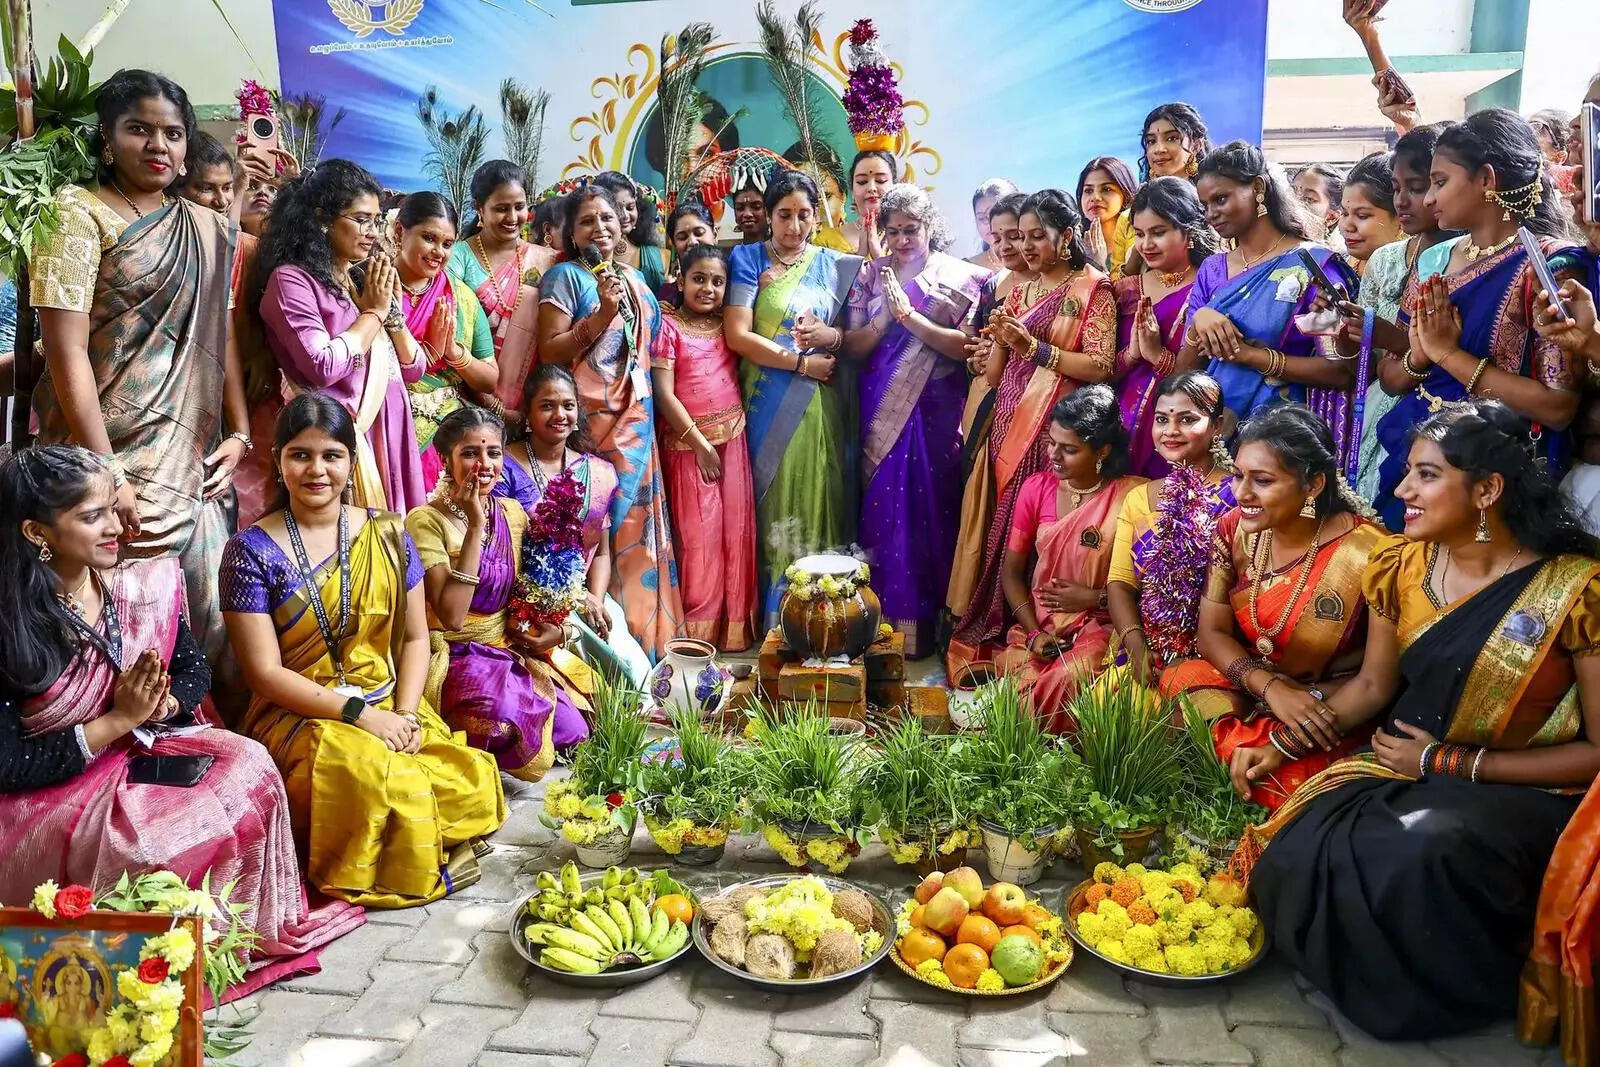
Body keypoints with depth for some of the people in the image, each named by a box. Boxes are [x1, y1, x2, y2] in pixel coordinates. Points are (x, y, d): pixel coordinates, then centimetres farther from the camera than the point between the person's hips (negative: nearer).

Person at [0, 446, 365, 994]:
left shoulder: (135, 588, -2)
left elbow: (193, 667, 8)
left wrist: (159, 704, -14)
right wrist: (116, 722, -22)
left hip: (138, 754, 6)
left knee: (247, 766, -22)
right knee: (185, 836, -32)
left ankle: (253, 930, -4)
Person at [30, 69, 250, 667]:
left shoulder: (206, 229, 13)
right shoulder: (79, 213, -5)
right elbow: (66, 354, -12)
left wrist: (238, 433, 2)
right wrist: (108, 475, -17)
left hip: (194, 461, 5)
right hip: (108, 458, -5)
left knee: (209, 620, 6)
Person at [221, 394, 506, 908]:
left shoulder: (387, 535, 6)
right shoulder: (251, 550, -5)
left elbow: (414, 636, 8)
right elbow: (265, 671, -9)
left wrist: (404, 713, -10)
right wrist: (361, 714, -18)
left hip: (390, 705, 3)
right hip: (300, 715, -3)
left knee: (467, 782, -26)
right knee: (376, 783, -34)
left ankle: (421, 863, 2)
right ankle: (374, 877, -4)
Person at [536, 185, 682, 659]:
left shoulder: (635, 278, 19)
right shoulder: (565, 275, 0)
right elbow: (549, 352, -9)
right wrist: (602, 315, -16)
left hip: (637, 419, 7)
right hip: (590, 420, -6)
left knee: (636, 523, 7)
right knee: (597, 527, -10)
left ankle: (643, 632, 15)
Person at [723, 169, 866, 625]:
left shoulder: (836, 264, 13)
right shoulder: (748, 258, 3)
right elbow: (737, 334, -7)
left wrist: (833, 336, -9)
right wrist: (801, 363, -12)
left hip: (822, 406, 3)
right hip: (771, 406, -2)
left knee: (821, 503, 2)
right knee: (777, 506, -1)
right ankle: (775, 618, 7)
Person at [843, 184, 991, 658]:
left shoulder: (960, 276, 2)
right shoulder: (872, 275, 11)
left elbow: (967, 347, -9)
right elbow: (852, 346, 5)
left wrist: (910, 316, -16)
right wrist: (885, 317, -12)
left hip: (935, 410, -3)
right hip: (881, 407, 3)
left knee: (929, 508, -4)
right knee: (882, 507, 2)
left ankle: (922, 620, 4)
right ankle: (885, 614, 12)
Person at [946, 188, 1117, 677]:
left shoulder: (1093, 289, 2)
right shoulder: (1020, 293, 20)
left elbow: (1102, 367, -10)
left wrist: (1035, 348, -12)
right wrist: (1001, 340, -2)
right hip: (1010, 426, 6)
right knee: (1001, 531, 1)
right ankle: (990, 641, 8)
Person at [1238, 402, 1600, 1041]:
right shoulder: (1400, 567, 1)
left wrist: (1449, 761, -13)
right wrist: (1278, 746, -1)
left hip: (1522, 792, -4)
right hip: (1403, 768, 4)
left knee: (1426, 854, -36)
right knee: (1300, 856, -24)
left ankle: (1429, 990, -2)